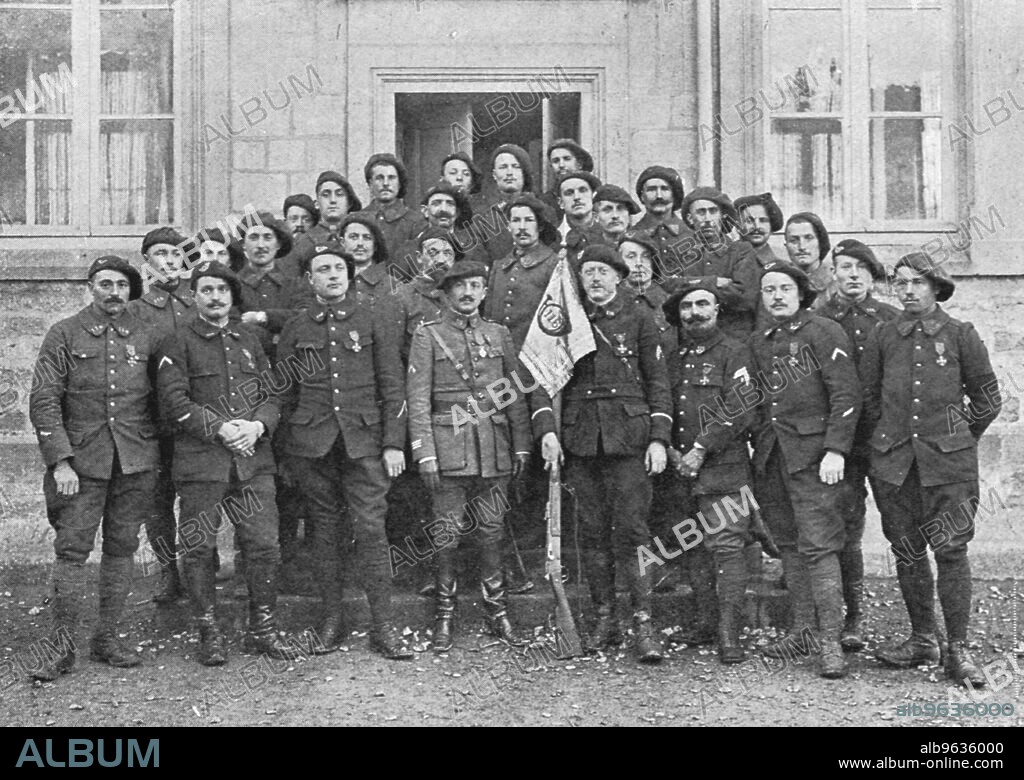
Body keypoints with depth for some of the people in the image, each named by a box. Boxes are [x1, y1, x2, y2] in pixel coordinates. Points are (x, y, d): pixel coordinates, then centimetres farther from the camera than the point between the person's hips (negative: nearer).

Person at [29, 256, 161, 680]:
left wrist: (157, 454, 6)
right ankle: (63, 648, 3)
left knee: (121, 548, 7)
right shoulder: (65, 335, 1)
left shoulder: (146, 336, 7)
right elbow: (43, 401, -3)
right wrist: (60, 461, -11)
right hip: (82, 461, -2)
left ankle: (107, 637, 18)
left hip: (136, 462, 2)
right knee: (72, 549, -4)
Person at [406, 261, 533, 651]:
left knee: (492, 530, 8)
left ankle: (497, 613, 17)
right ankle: (445, 615, 11)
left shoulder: (499, 335, 12)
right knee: (448, 533, 0)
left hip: (494, 449, 3)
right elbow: (418, 399, -4)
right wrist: (425, 454, -11)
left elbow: (517, 394, 13)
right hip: (449, 447, -3)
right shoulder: (427, 337, 2)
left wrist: (522, 445, 6)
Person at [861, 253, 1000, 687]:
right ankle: (922, 640, 20)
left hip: (948, 459, -2)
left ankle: (957, 649, 1)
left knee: (951, 549, -6)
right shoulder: (883, 337, 7)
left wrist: (958, 436, 9)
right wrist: (890, 437, 11)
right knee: (907, 550, 7)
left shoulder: (960, 335, 2)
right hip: (893, 461, 3)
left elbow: (987, 397, 9)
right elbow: (867, 396, 15)